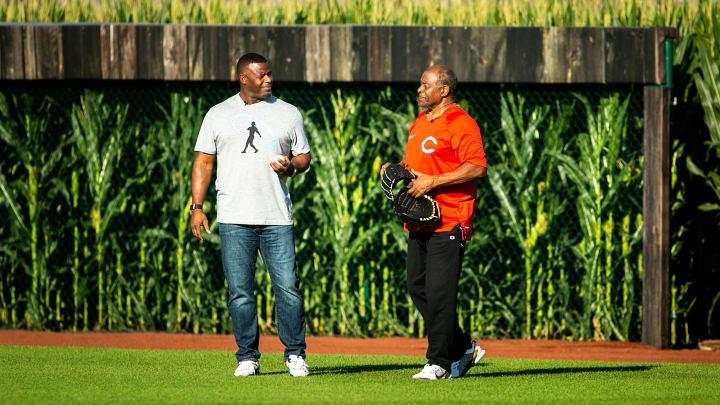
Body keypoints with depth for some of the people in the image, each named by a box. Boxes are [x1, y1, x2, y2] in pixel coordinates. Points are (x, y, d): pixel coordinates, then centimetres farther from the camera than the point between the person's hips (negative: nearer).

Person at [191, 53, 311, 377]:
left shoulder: (288, 113, 11)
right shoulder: (219, 114, 9)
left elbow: (304, 156, 16)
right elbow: (203, 162, 9)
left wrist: (290, 166, -8)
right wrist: (197, 207, 0)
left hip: (277, 217, 0)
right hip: (234, 217, 0)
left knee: (287, 287, -6)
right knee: (239, 290, -2)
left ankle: (295, 354, 4)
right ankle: (247, 358, 7)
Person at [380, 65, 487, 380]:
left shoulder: (460, 124, -11)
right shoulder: (420, 123, 19)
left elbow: (478, 167, -19)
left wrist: (433, 182, -21)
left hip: (448, 224, -10)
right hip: (420, 223, 10)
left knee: (439, 294, -9)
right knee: (418, 289, 10)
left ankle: (438, 362, -4)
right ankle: (463, 349, 21)